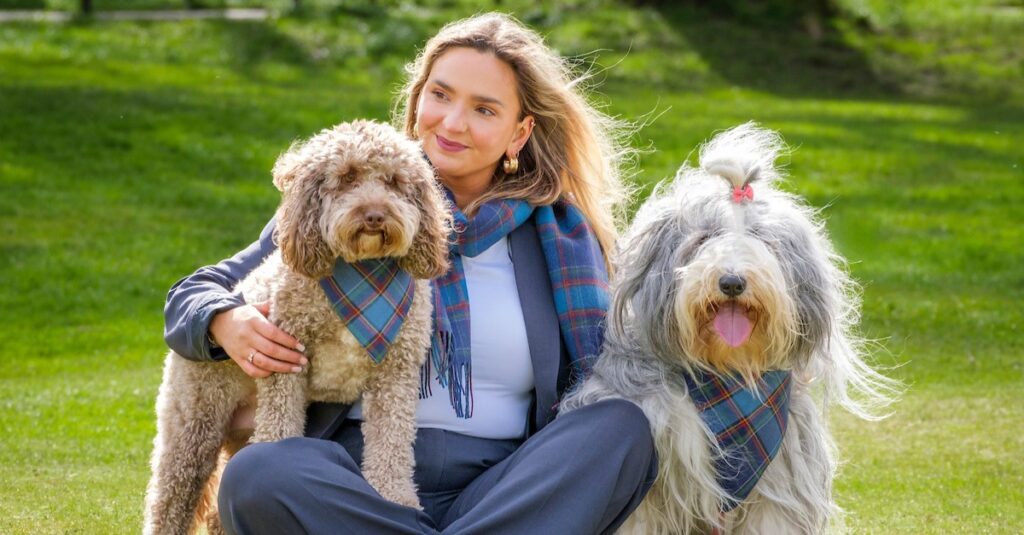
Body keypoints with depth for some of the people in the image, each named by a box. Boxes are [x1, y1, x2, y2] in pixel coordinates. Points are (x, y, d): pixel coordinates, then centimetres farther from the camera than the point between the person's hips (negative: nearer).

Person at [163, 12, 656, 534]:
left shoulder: (561, 234, 12)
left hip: (506, 492, 1)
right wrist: (226, 324, -10)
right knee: (254, 476, -33)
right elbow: (193, 295, 14)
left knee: (627, 427, -26)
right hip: (352, 486, -1)